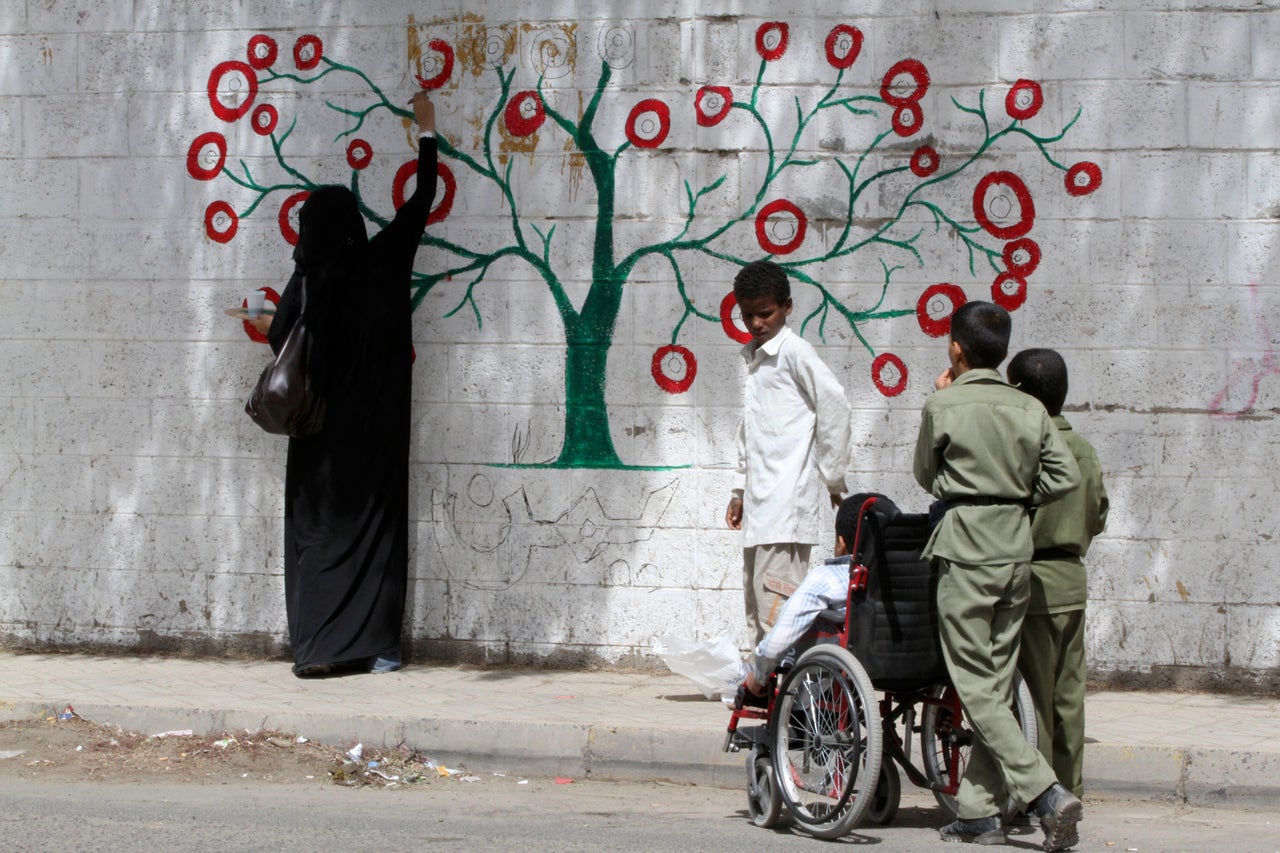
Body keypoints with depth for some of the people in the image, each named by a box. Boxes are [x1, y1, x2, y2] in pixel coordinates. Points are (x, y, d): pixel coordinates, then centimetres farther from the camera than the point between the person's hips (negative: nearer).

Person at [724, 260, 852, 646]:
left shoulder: (794, 351, -6)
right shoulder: (754, 358, 20)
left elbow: (834, 405, -14)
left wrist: (833, 479, -10)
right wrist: (741, 490, 23)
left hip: (788, 499, -9)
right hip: (760, 505, 9)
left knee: (775, 599, -15)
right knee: (755, 600, 7)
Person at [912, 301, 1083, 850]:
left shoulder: (944, 406, -6)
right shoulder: (1030, 409, 7)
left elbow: (926, 475, 8)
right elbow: (1066, 476, 2)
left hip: (966, 549, -5)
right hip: (1017, 548, 5)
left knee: (976, 689, -4)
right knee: (997, 684, 9)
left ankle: (1045, 793, -18)